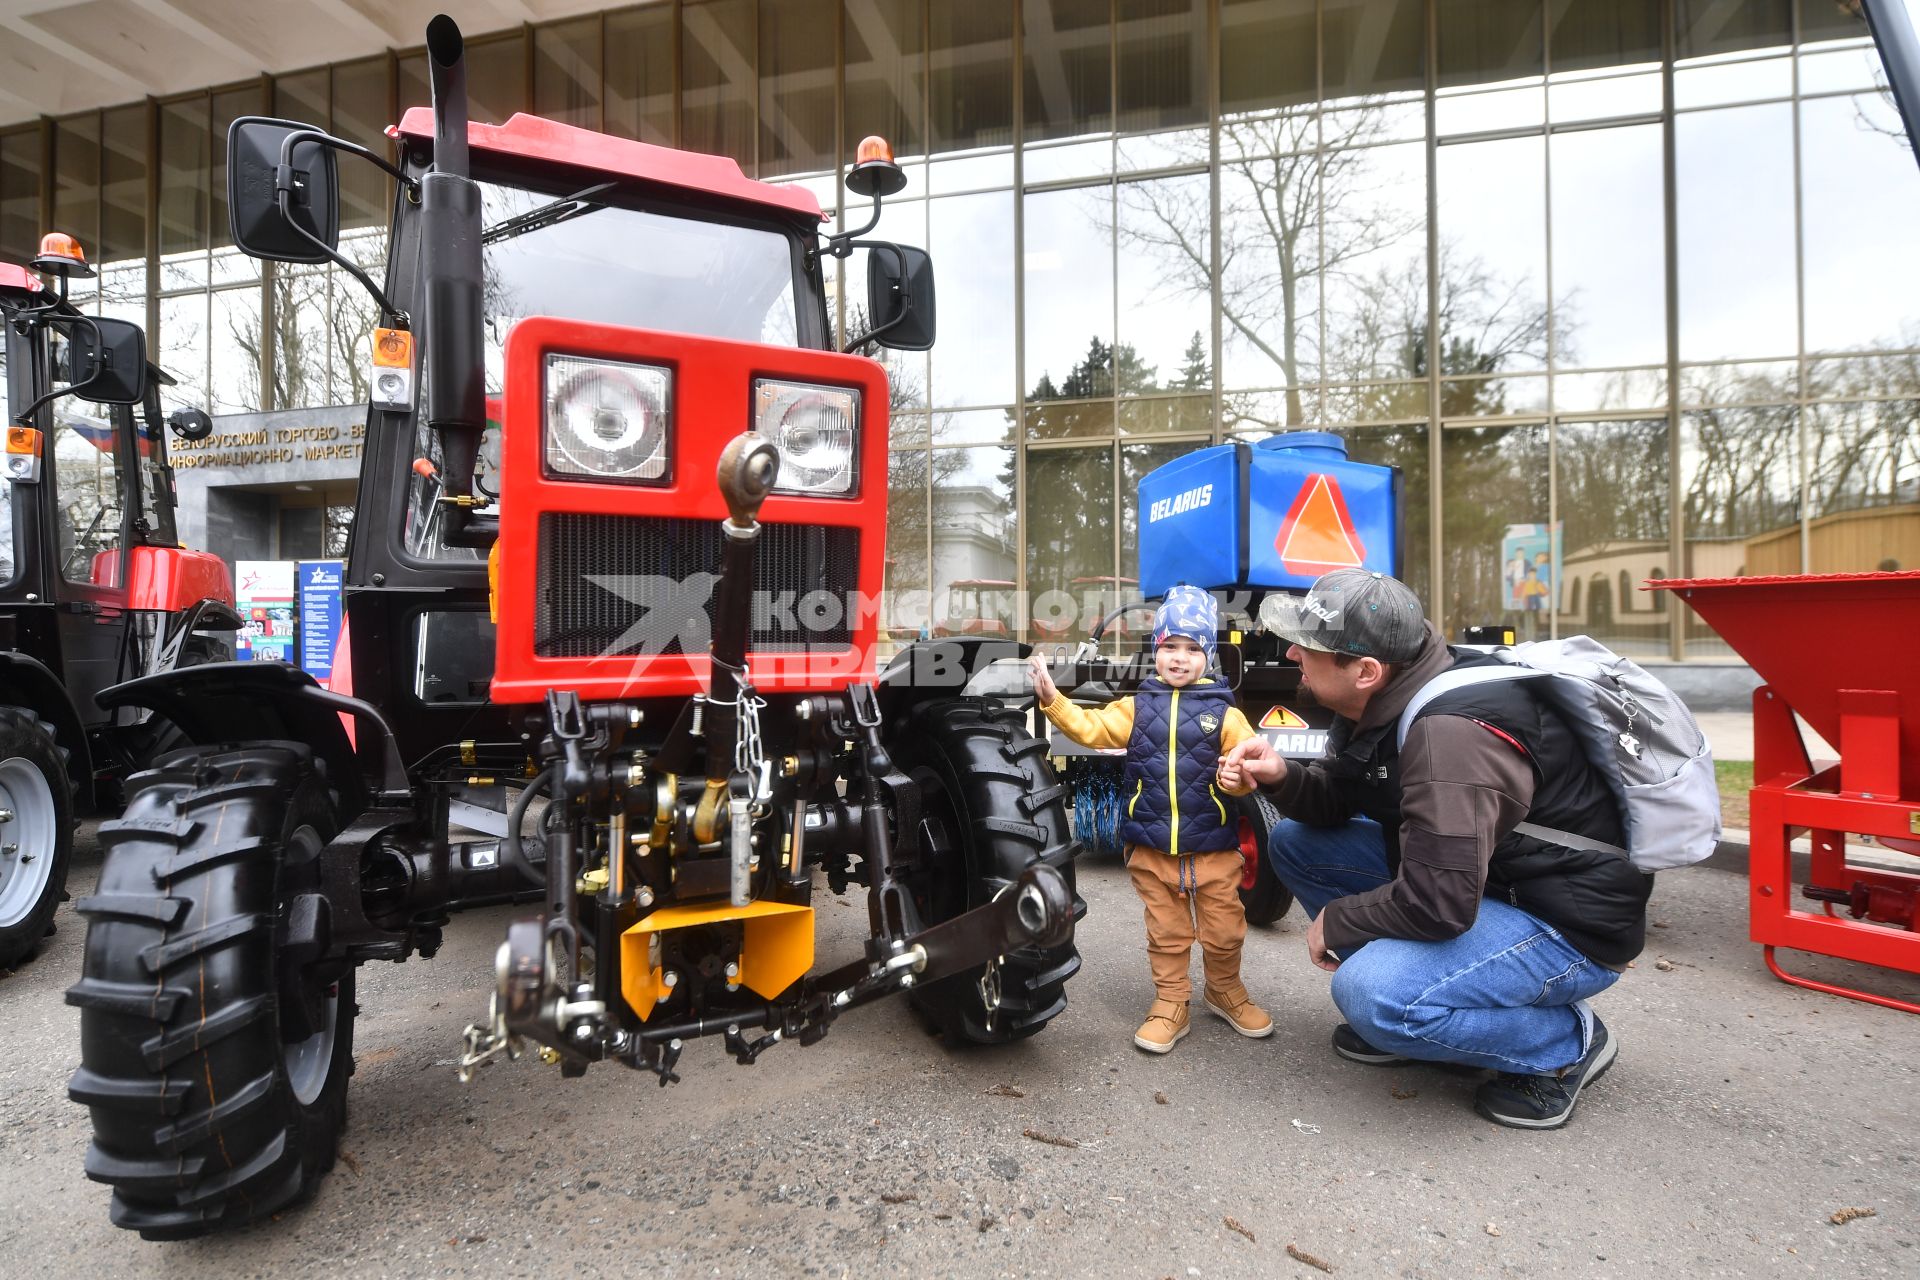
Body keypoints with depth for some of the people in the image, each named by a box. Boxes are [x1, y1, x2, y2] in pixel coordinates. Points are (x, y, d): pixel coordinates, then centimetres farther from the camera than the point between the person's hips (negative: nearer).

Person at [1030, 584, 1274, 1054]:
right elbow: (1090, 728, -3)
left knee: (1225, 930, 15)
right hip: (1152, 847, 1)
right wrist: (1052, 698, -14)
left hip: (1214, 845, 0)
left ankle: (1225, 989, 40)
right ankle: (1171, 1002, 29)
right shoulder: (1136, 707, 2)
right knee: (1166, 932, 13)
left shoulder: (1224, 712, -2)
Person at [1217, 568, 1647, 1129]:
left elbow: (1440, 902, -34)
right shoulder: (1384, 701, -4)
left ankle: (1567, 1040, -1)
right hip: (1477, 877, 9)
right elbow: (1339, 800, 7)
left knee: (1372, 995, -30)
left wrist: (1334, 922, -16)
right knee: (1294, 841, 2)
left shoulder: (1451, 732, -32)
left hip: (1570, 922, -9)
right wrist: (1283, 777, -15)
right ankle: (1411, 1008, 12)